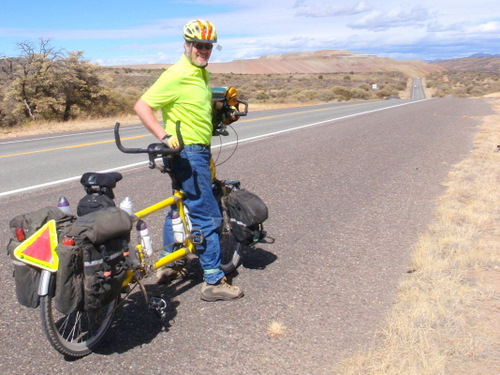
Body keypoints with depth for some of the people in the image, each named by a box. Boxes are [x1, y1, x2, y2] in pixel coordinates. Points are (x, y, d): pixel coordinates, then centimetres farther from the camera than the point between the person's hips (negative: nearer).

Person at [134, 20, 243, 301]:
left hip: (199, 152, 10)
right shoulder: (177, 75, -16)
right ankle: (214, 282, 0)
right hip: (188, 153, -10)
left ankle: (169, 265, 34)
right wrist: (164, 136, -26)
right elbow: (142, 106, -20)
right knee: (208, 217, -8)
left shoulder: (201, 73, 13)